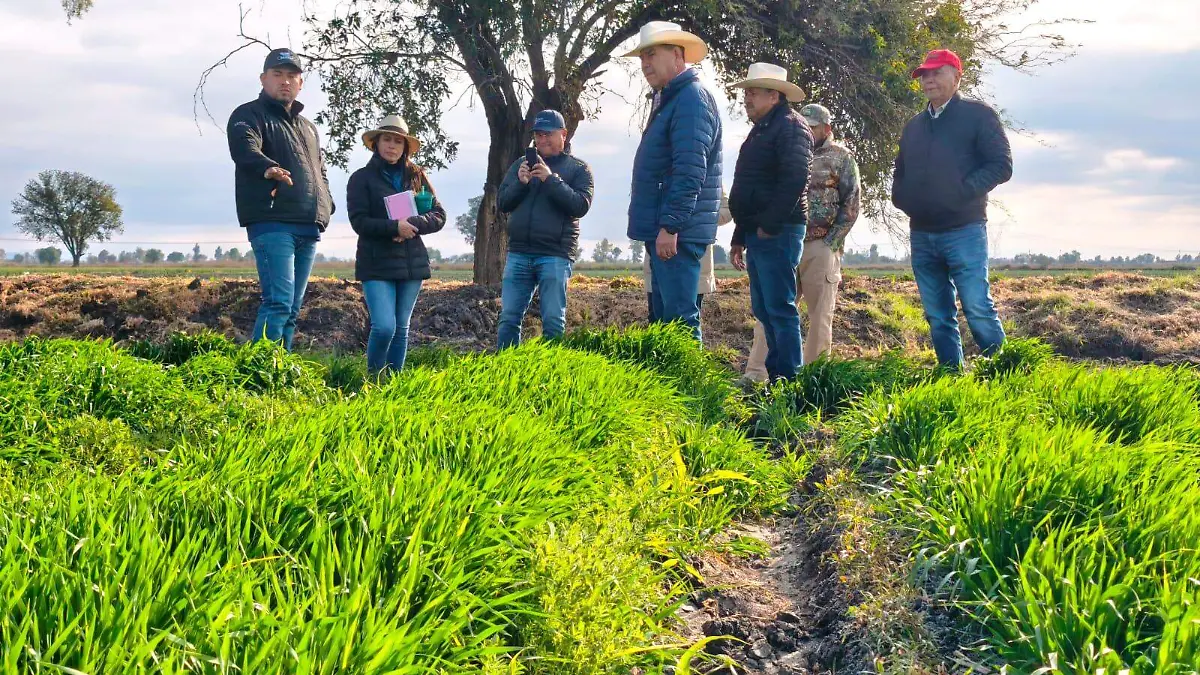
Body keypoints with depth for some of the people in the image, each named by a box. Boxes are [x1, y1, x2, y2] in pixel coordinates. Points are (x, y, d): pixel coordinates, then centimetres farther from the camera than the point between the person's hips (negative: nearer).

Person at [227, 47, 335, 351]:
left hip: (308, 227, 8)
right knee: (278, 302, -19)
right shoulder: (250, 115, 3)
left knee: (292, 308, 8)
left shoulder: (308, 128, 26)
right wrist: (268, 167, -42)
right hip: (271, 223, -8)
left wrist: (326, 205, 13)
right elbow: (244, 148, -20)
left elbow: (321, 173, 33)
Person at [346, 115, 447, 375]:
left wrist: (412, 224, -14)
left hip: (412, 263, 4)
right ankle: (374, 378, 8)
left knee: (401, 328, 8)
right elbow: (359, 221, -8)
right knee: (384, 327, -14)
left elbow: (439, 215, 5)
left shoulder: (417, 176, 10)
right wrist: (395, 227, -21)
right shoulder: (362, 178, 1)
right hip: (377, 265, -4)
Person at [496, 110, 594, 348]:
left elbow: (581, 205, -10)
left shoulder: (578, 169, 5)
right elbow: (503, 203, 10)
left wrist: (551, 179, -17)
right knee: (509, 317, 2)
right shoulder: (521, 164, 16)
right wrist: (520, 183, -9)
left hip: (555, 256, -3)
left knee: (553, 320, -3)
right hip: (518, 254, 4)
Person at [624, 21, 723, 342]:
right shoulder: (668, 99, 20)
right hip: (662, 228, 11)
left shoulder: (692, 98, -13)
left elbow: (690, 171, -22)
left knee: (679, 317, -9)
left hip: (676, 231, -11)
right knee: (663, 313, 14)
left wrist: (670, 225, -24)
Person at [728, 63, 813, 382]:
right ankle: (775, 377, 18)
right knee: (763, 309, 11)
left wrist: (769, 225, -20)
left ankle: (789, 379, -5)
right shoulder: (760, 131, 22)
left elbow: (795, 179, -22)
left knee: (779, 309, -9)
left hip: (777, 234, -10)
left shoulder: (790, 127, -8)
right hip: (758, 235, 10)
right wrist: (739, 237, 22)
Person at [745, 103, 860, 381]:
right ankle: (755, 374, -3)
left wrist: (829, 244, -10)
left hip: (821, 247, -4)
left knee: (820, 315, 0)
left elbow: (851, 205, -3)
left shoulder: (841, 157, 3)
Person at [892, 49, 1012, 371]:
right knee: (938, 318, 7)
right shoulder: (913, 126, 20)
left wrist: (963, 190, -15)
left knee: (978, 309, -11)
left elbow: (1001, 165, -5)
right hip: (921, 234, 6)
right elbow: (900, 173, 28)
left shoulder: (978, 115, 2)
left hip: (964, 231, -6)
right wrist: (900, 196, 9)